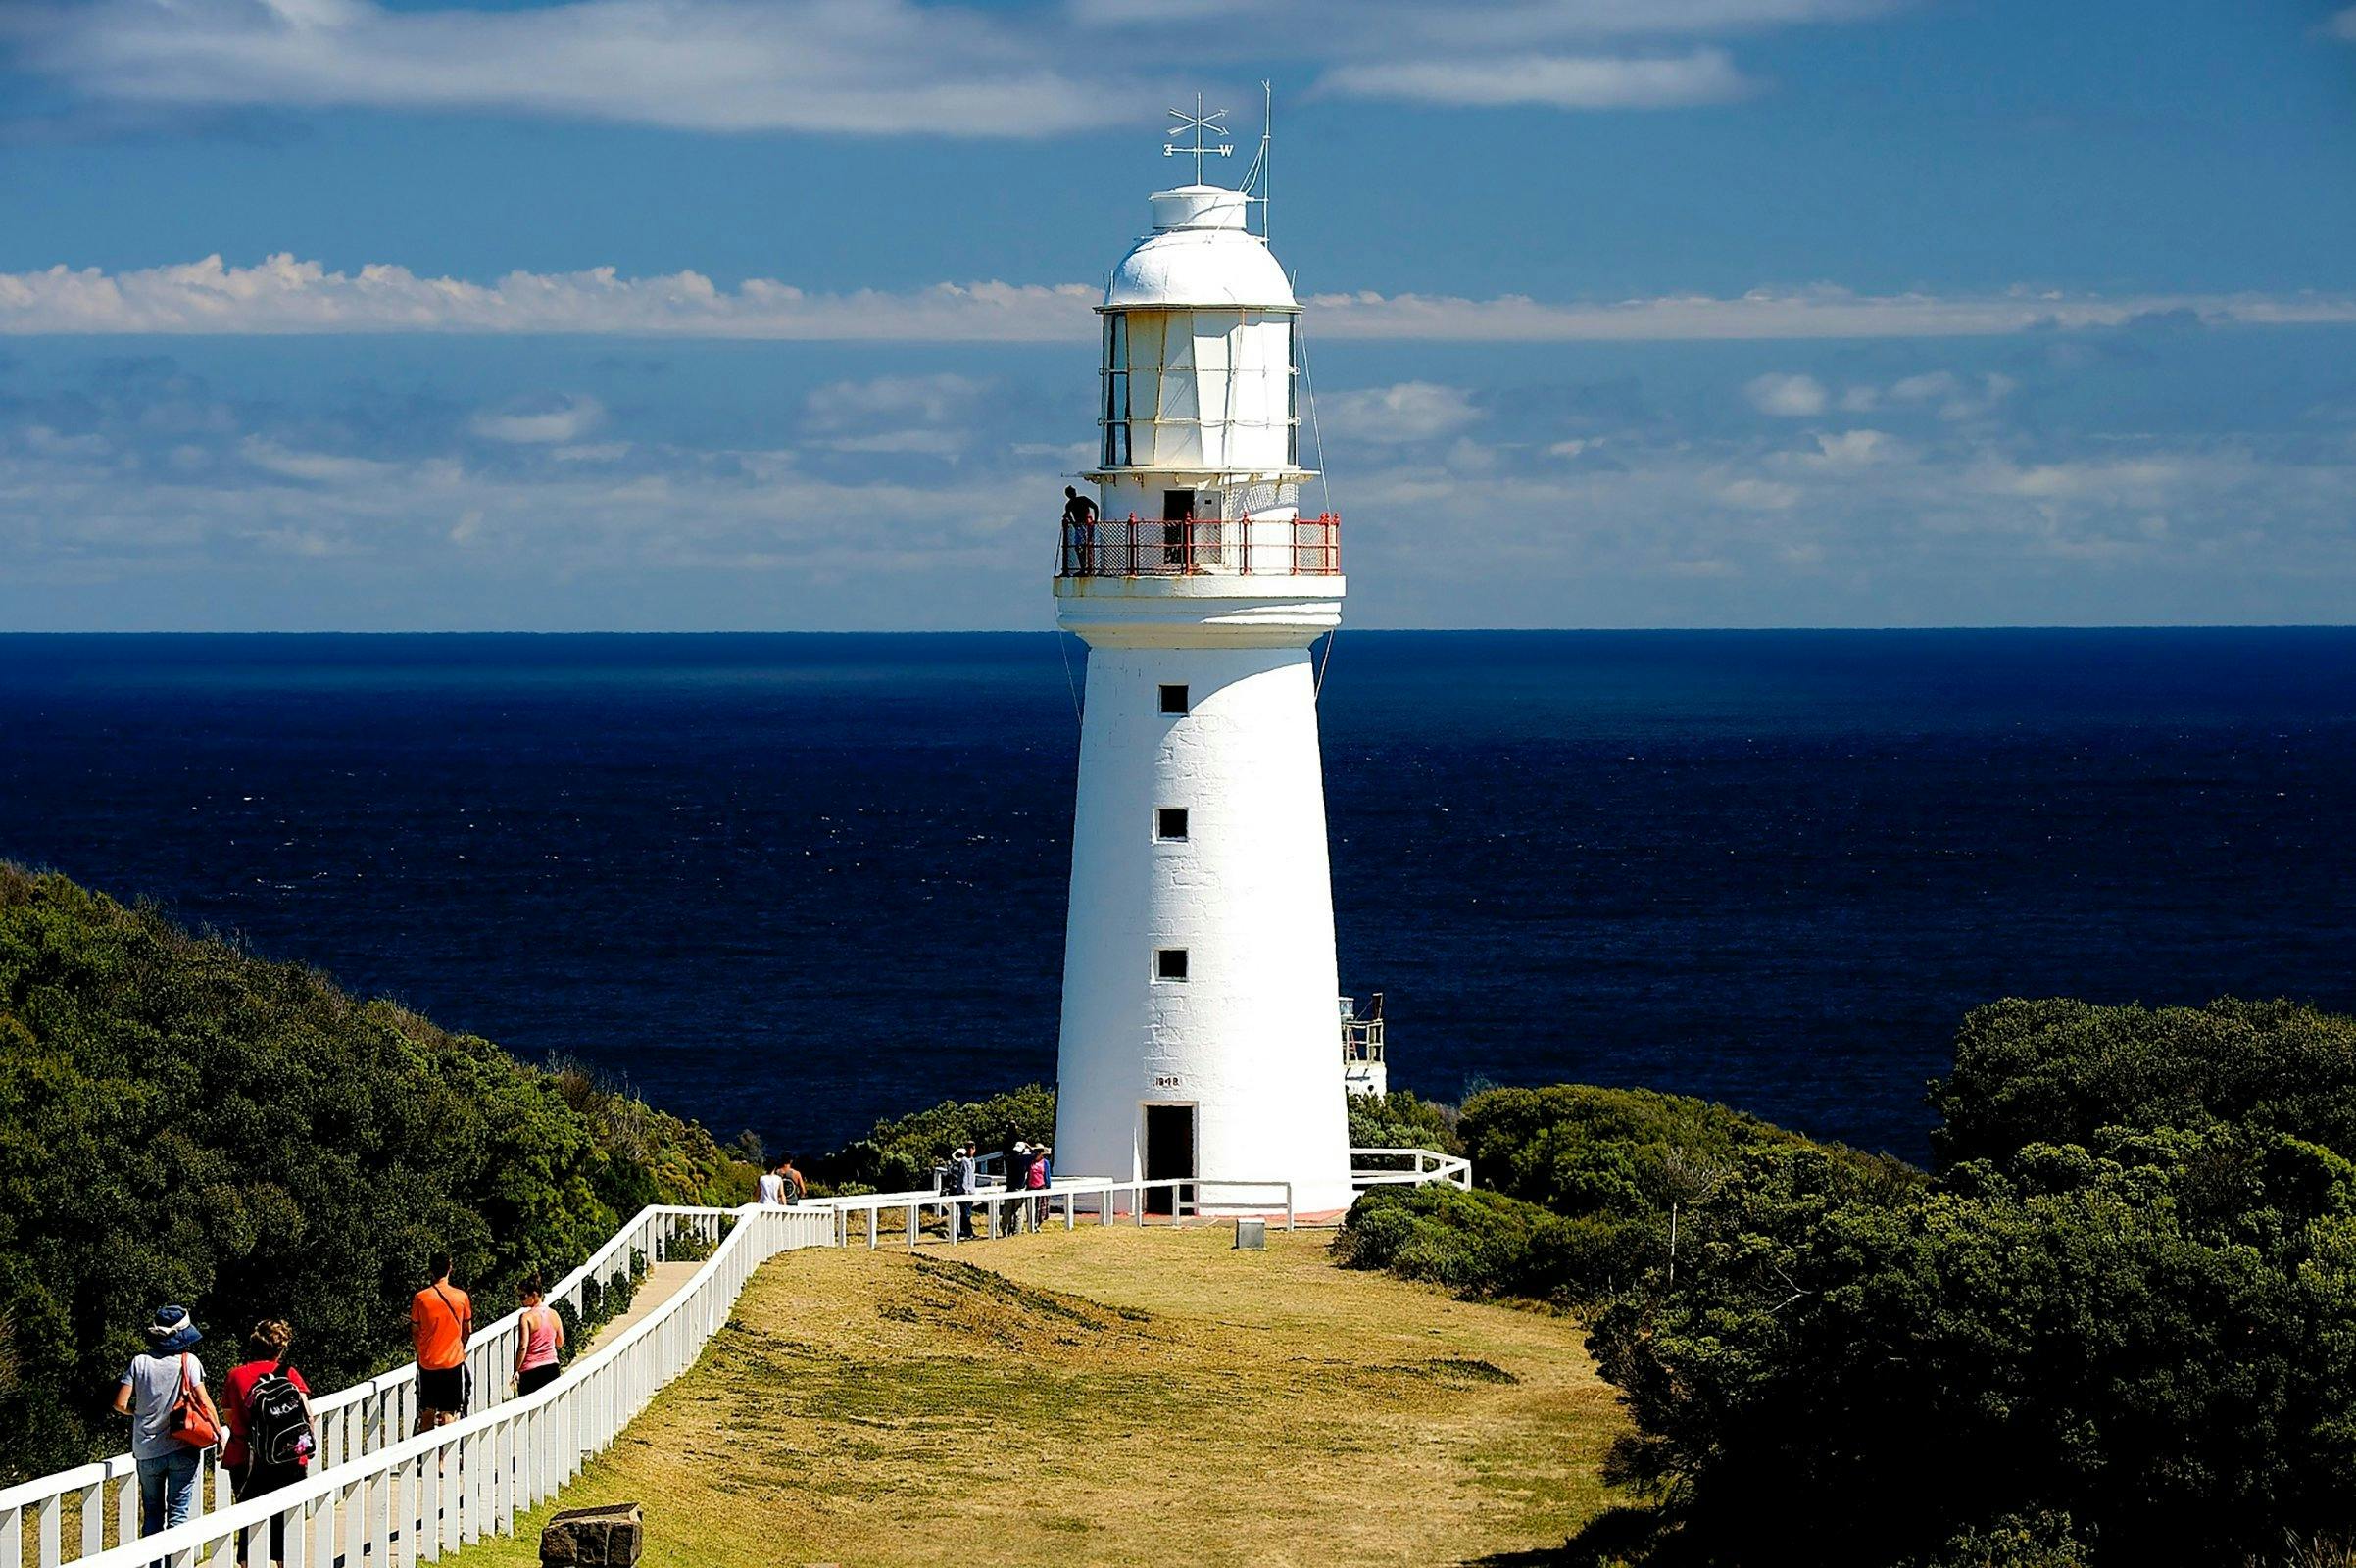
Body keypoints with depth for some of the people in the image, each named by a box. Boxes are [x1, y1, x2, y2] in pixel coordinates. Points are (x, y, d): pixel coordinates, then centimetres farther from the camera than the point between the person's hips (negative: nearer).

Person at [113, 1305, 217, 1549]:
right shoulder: (188, 1362, -8)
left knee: (152, 1514, 14)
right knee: (178, 1514, 2)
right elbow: (204, 1401, -9)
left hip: (147, 1452, 2)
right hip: (182, 1448, -2)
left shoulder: (140, 1362, -3)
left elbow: (120, 1404, -5)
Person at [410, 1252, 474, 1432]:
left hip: (427, 1362, 1)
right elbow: (468, 1330, 5)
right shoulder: (461, 1297, -7)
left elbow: (414, 1331, 2)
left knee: (427, 1412, 14)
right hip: (453, 1363, -1)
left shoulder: (421, 1298, -8)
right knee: (448, 1413, 3)